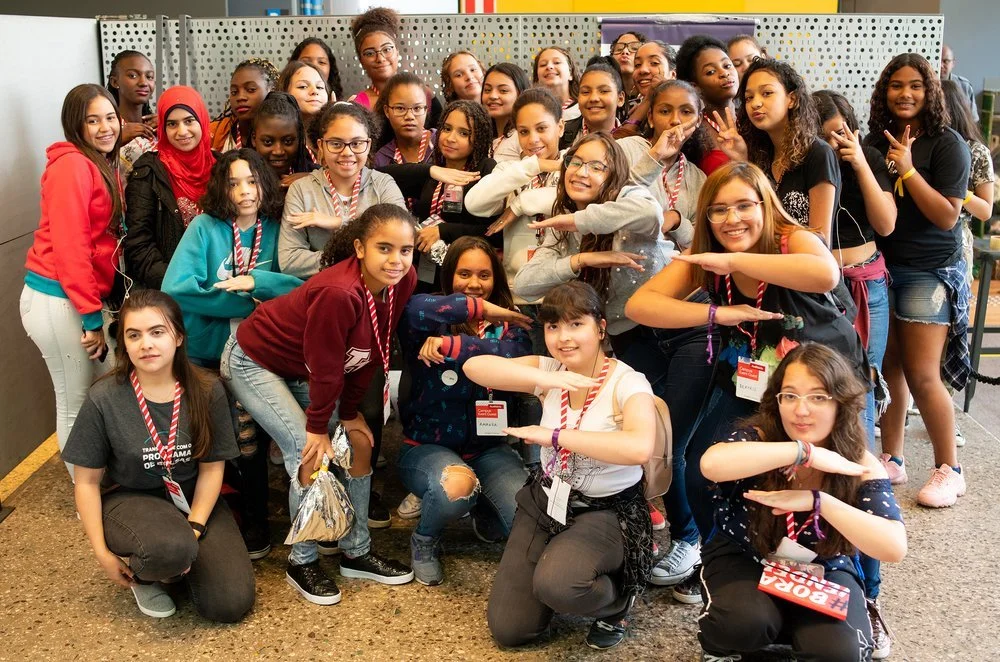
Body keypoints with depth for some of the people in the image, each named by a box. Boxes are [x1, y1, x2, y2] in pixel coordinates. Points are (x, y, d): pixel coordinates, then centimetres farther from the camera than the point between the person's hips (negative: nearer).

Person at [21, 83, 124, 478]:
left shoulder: (104, 165, 15)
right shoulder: (72, 165, -14)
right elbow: (68, 246, -19)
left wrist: (97, 310, 3)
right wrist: (91, 316, -18)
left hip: (83, 297, 8)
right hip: (58, 301, -8)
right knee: (76, 403, 3)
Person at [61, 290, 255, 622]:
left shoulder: (207, 392, -11)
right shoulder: (104, 399, -15)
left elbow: (212, 468, -3)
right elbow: (87, 482, -5)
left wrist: (193, 529, -15)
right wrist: (102, 552, -8)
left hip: (195, 499, 2)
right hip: (131, 499, -2)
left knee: (231, 604, -14)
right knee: (170, 550, -37)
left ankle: (172, 563, 17)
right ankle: (142, 573, 1)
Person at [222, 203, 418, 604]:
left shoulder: (403, 281, -15)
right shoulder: (338, 293, -38)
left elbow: (371, 353, -5)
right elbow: (325, 367, -27)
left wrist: (349, 413, 0)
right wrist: (319, 428, -15)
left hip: (301, 371, 8)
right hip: (253, 361, -8)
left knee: (360, 443, 2)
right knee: (311, 455, -17)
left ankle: (356, 552, 17)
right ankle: (302, 562, 5)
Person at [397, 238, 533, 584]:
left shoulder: (509, 325, 4)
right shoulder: (434, 320, -6)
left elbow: (514, 359, -21)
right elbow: (411, 309, -33)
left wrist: (450, 346, -26)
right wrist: (480, 308, -25)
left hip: (489, 447, 3)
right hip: (427, 446, -3)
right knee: (457, 485, -37)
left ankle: (485, 515, 19)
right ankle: (424, 541, 0)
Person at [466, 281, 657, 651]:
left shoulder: (628, 383, -17)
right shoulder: (548, 371, -3)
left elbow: (640, 448, -37)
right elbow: (474, 367, -16)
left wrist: (555, 436, -31)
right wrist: (547, 379, -29)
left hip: (607, 510, -4)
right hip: (546, 499, 5)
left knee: (555, 584, -33)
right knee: (508, 630, -3)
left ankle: (618, 598, 0)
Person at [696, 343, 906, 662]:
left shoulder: (860, 466, -15)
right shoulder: (758, 439, -20)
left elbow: (895, 547, -26)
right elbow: (711, 464, -45)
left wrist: (817, 501, -36)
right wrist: (805, 452, -42)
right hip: (743, 560, -1)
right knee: (746, 621, -32)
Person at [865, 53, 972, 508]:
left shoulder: (947, 144, -8)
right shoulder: (877, 142, 8)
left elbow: (947, 216, -14)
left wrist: (907, 170, -19)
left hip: (930, 272, -5)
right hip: (881, 265, 5)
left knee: (923, 375, -6)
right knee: (887, 368, 7)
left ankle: (949, 470, 10)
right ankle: (891, 460, 20)